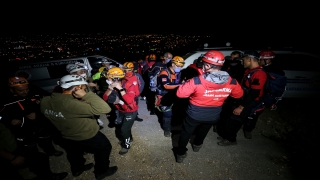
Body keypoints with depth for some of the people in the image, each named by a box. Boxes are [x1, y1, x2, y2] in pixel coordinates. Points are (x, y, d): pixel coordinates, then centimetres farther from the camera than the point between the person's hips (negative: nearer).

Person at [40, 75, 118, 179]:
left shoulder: (45, 101, -14)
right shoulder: (71, 104, -40)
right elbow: (105, 109, -45)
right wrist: (86, 95, -39)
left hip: (67, 138, 7)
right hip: (89, 138, -7)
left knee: (75, 155, 36)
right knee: (104, 148, 22)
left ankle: (77, 169, 63)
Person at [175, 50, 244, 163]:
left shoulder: (197, 81, -30)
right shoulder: (232, 82, -17)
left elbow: (180, 93, -23)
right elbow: (239, 94, 3)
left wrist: (187, 84, -7)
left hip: (194, 115, -4)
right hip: (213, 116, 4)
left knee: (185, 133, 21)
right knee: (202, 132, 33)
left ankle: (180, 154, 36)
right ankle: (197, 145, 59)